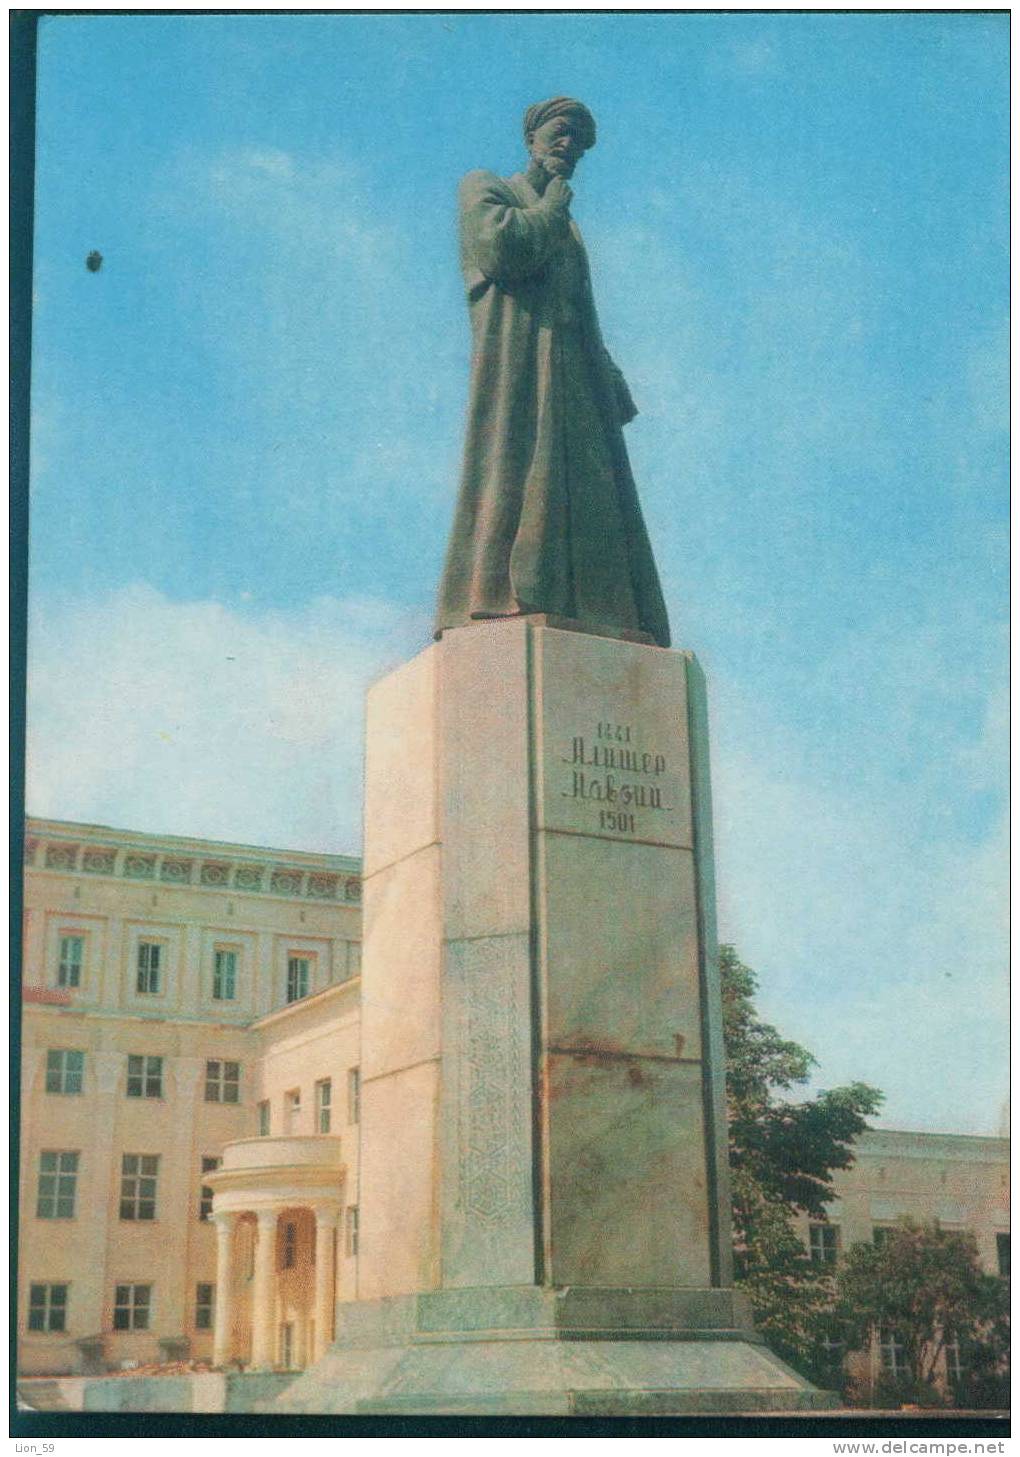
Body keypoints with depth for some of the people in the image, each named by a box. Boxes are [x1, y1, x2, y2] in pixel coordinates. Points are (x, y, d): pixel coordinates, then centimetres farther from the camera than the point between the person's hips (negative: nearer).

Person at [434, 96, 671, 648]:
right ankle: (500, 613, -33)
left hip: (574, 380, 7)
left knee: (586, 504, -8)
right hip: (518, 364, -7)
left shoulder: (565, 229, 34)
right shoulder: (483, 187, 14)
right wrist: (556, 199, 8)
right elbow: (503, 247, -9)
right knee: (517, 477, -23)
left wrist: (611, 387, 11)